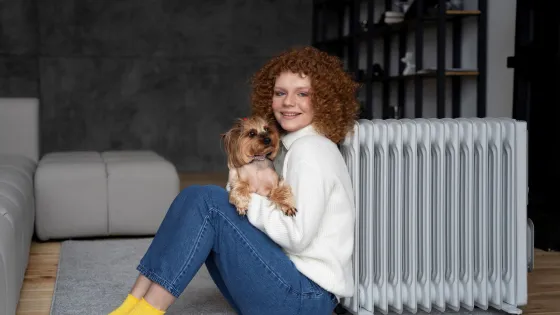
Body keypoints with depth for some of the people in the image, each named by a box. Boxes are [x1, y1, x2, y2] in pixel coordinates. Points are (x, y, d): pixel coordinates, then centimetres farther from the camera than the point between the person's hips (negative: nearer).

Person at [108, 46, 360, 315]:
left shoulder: (311, 150, -12)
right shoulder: (296, 146, 16)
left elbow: (298, 235, -21)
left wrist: (247, 198, -10)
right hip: (291, 286, 9)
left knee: (205, 201, -18)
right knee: (196, 199, 5)